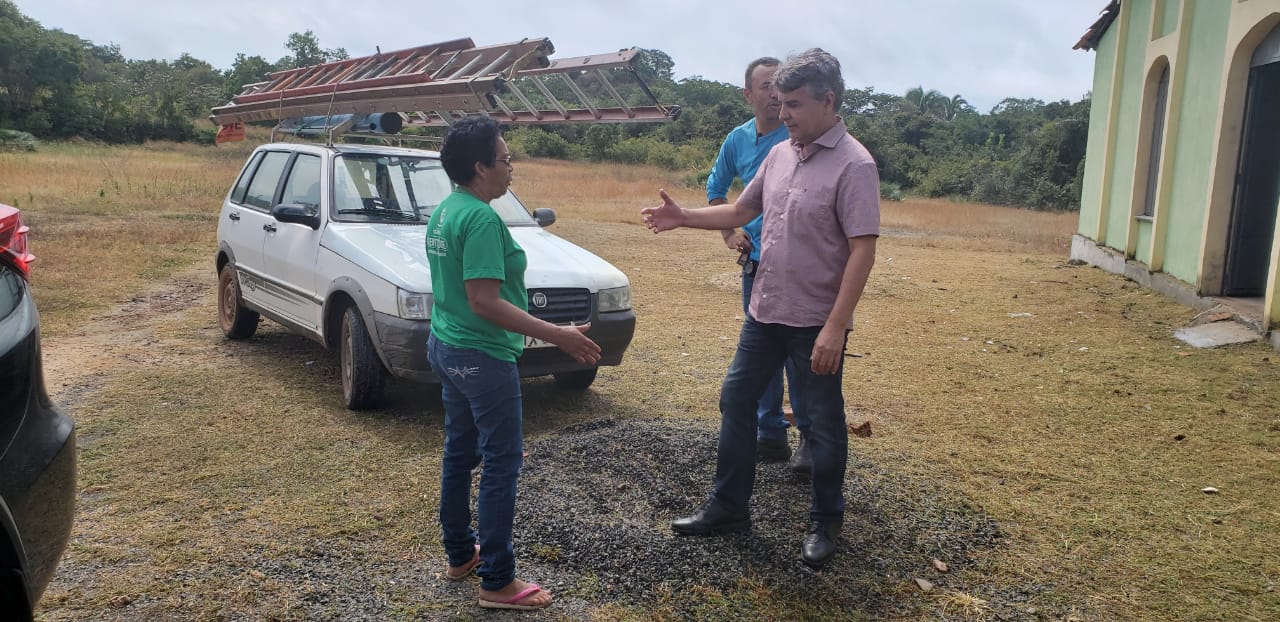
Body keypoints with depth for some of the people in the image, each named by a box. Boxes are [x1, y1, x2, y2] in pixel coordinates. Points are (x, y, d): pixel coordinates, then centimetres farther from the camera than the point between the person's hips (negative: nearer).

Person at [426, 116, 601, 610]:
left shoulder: (443, 211, 8)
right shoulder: (481, 219, -22)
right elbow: (485, 301, -27)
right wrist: (558, 336, -26)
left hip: (446, 347, 10)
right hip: (482, 357, -10)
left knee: (459, 453, 18)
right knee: (501, 463, 0)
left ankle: (459, 554, 33)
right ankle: (497, 581, 8)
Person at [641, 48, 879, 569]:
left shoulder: (853, 165, -16)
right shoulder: (779, 155, 6)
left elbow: (863, 250, -21)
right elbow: (740, 211, 16)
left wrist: (834, 328, -25)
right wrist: (683, 218, 1)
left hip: (816, 322, -7)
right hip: (765, 312, 8)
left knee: (823, 423, 7)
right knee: (736, 400, 13)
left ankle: (825, 523, 26)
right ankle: (728, 507, 27)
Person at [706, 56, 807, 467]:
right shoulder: (738, 140, 7)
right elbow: (716, 189, 23)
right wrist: (728, 233, 12)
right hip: (756, 260, 5)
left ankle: (810, 437, 11)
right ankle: (770, 434, 24)